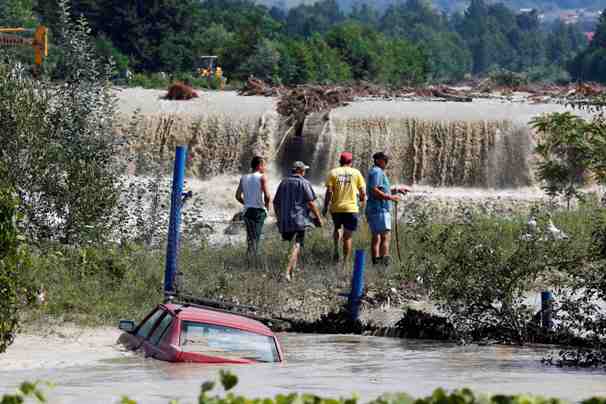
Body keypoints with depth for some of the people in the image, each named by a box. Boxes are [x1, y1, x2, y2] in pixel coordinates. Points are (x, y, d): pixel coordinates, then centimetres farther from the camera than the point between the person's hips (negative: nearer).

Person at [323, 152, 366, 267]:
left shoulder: (333, 172, 3)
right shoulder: (356, 173, 2)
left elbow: (329, 191, -4)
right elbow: (363, 192, 0)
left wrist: (325, 207, 3)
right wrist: (362, 199, 21)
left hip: (336, 207, 1)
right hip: (351, 208, -1)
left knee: (337, 228, 26)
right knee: (347, 236, 4)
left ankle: (336, 249, 5)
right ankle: (345, 262, 2)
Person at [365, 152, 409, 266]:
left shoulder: (378, 172, 23)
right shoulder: (377, 172, -11)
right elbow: (374, 191, -21)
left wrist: (397, 190, 24)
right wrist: (390, 197, -19)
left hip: (374, 210, 11)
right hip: (379, 210, -11)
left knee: (376, 237, 11)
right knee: (386, 236, -16)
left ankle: (376, 261, 13)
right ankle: (385, 260, -25)